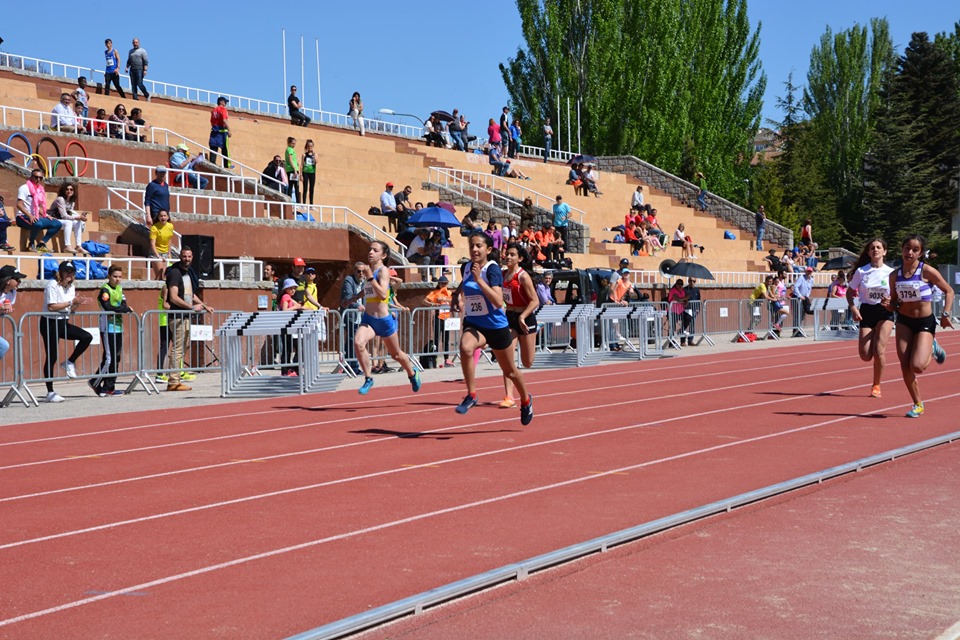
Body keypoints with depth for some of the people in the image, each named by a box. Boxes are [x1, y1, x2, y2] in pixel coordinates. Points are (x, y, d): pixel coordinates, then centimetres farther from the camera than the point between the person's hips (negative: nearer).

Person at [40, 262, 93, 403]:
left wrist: (77, 304, -7)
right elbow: (51, 307, -23)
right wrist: (71, 302, -21)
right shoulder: (52, 285, -13)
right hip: (50, 323, -7)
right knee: (51, 358, -5)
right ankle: (50, 393, 3)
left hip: (63, 323, 7)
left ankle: (70, 363, 6)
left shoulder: (71, 287, 11)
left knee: (87, 337, -9)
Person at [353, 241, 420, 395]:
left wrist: (370, 277, -29)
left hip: (384, 319, -5)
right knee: (358, 343, -26)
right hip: (368, 318, 5)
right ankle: (368, 379, -12)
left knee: (396, 354, 14)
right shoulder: (368, 270, 8)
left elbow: (383, 295, -27)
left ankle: (412, 374, 43)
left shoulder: (383, 270, -12)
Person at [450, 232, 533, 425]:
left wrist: (479, 279, -34)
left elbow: (499, 302, -30)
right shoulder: (466, 267, -1)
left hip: (496, 325, -3)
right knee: (465, 347, -34)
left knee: (510, 371, 14)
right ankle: (471, 394, -20)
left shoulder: (492, 269, -18)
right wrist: (456, 294, 7)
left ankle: (526, 401, 44)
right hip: (473, 324, 3)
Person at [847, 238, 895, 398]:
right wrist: (853, 308, -10)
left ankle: (876, 385, 3)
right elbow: (849, 292, 6)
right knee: (865, 355, -7)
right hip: (866, 311, 1)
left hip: (885, 312, -1)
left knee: (879, 350, -15)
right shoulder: (861, 271, -1)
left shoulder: (891, 272, -1)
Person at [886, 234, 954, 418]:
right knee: (905, 366, -4)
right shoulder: (895, 275, 1)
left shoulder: (927, 271, -12)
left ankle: (932, 349, 17)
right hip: (904, 321, 4)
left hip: (925, 322, -4)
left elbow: (949, 291, -3)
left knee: (917, 367, -17)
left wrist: (946, 314, -13)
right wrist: (888, 304, -13)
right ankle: (918, 404, 15)